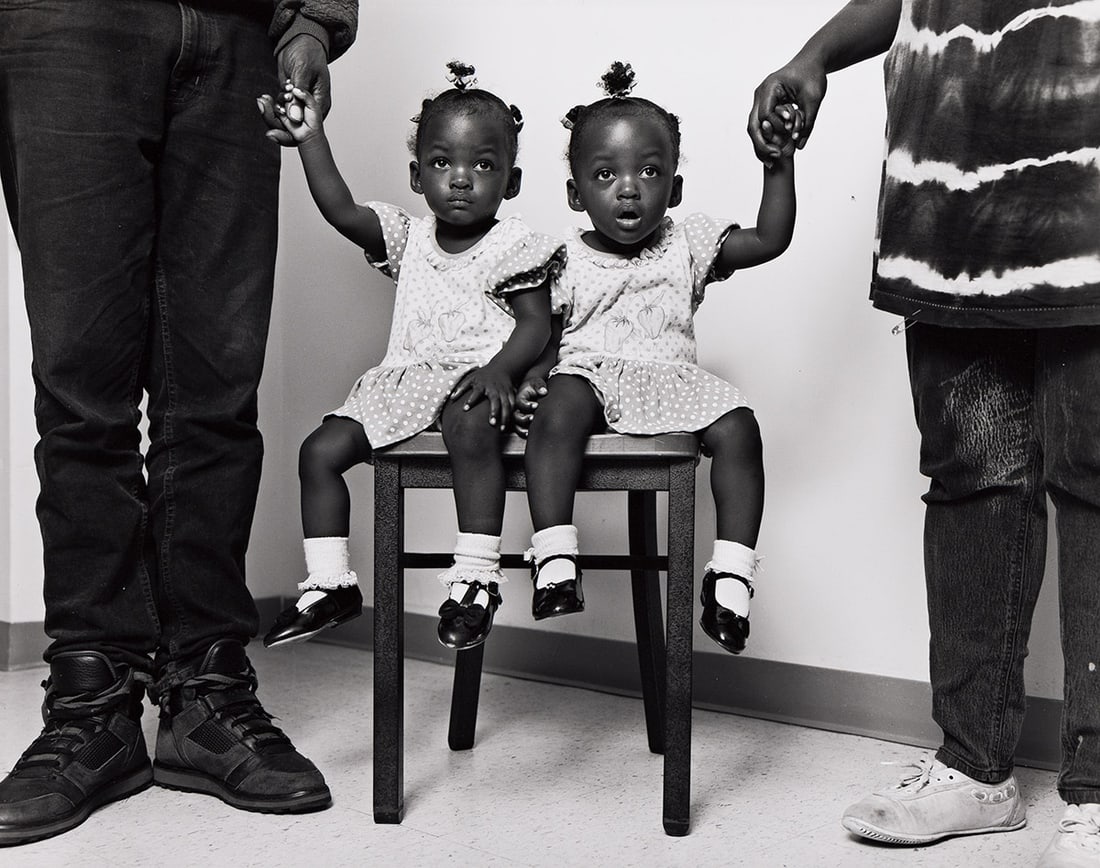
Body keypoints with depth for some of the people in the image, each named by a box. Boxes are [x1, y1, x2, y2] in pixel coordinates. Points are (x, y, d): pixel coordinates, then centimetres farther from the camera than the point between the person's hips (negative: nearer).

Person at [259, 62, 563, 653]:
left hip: (476, 380, -6)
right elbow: (341, 210, 0)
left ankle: (476, 576, -33)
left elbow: (535, 325, -6)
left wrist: (499, 369, -24)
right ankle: (330, 583, 5)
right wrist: (311, 139, -7)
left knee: (469, 426, -40)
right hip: (407, 381, 6)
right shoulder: (408, 238, 13)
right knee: (321, 448, -5)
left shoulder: (514, 245, 0)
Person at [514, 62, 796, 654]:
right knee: (558, 410, -36)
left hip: (669, 379, 2)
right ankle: (554, 560, -36)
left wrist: (779, 161, 0)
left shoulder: (687, 245, 12)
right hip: (588, 373, -2)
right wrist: (530, 379, -12)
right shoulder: (567, 261, 9)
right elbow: (548, 338, 10)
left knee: (737, 427, -25)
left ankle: (731, 575, -21)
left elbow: (770, 239, 6)